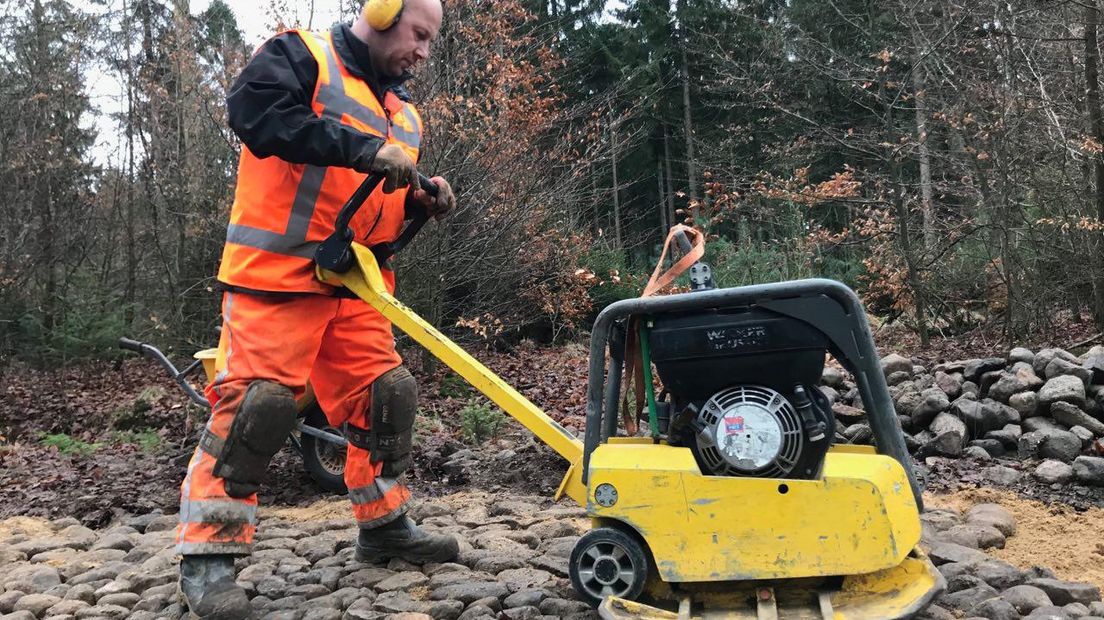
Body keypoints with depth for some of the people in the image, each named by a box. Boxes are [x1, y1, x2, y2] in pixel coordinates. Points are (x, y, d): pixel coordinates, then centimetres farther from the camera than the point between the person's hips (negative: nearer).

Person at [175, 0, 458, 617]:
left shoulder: (404, 111, 21)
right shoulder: (300, 54, -1)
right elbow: (255, 109, -22)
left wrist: (424, 199, 1)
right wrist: (364, 148, -26)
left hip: (358, 287, 8)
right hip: (278, 272, -7)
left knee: (386, 394, 8)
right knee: (257, 402, -13)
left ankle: (384, 524, 24)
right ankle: (208, 554, -1)